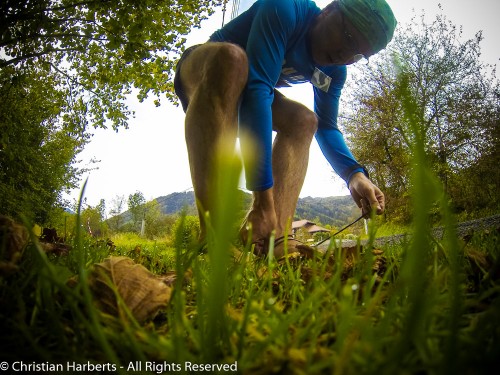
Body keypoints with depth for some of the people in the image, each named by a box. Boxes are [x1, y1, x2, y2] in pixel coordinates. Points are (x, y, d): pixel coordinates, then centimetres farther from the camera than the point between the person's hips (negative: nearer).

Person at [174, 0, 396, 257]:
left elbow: (326, 127, -4)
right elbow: (256, 88, -42)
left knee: (303, 120, -14)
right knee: (232, 56, -38)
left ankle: (275, 239, -31)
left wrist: (354, 174, -26)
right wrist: (263, 197, -48)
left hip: (242, 91, 7)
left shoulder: (334, 71, -6)